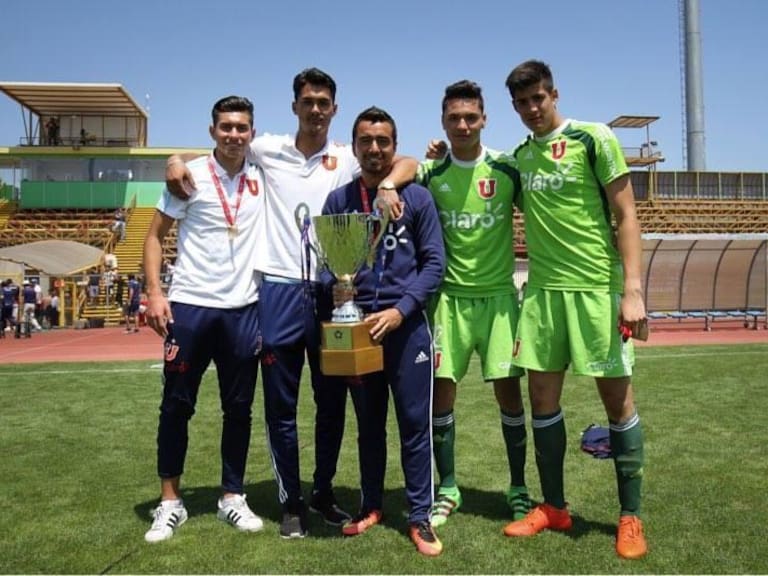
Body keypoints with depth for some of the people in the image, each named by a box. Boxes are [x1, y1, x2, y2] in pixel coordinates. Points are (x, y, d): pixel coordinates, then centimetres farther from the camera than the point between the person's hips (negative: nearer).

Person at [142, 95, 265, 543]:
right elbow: (155, 235, 1)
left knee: (239, 407, 9)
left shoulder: (261, 175, 5)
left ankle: (232, 497, 24)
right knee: (177, 405, 5)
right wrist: (155, 292, -10)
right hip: (190, 304, -2)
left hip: (244, 308, 2)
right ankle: (171, 502, 20)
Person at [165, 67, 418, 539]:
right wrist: (177, 161, 1)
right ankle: (292, 501, 22)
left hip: (330, 292, 1)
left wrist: (387, 184, -18)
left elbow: (408, 163, 3)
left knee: (333, 400, 11)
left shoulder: (347, 158, 7)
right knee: (281, 405, 6)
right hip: (279, 290, 0)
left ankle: (324, 491, 30)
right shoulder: (268, 149, 7)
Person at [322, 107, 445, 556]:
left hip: (407, 324, -2)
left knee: (415, 422, 1)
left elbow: (434, 262, -2)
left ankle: (420, 517, 13)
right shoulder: (338, 200, 8)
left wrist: (401, 310, -14)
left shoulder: (418, 197, 1)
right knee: (368, 422, 14)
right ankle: (371, 506, 28)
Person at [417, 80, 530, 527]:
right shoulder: (430, 174, 0)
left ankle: (518, 487, 20)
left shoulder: (508, 169, -1)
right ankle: (448, 488, 20)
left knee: (509, 390, 0)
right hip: (450, 297, 1)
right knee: (441, 390, 2)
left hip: (499, 294, 0)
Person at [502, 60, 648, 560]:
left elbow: (626, 216, -6)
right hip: (542, 289, 5)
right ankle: (554, 508, 23)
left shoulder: (594, 139, -3)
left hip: (596, 287, -5)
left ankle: (631, 516, 17)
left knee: (617, 395, 2)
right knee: (543, 397, 8)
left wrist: (633, 288, -14)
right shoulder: (520, 155, 12)